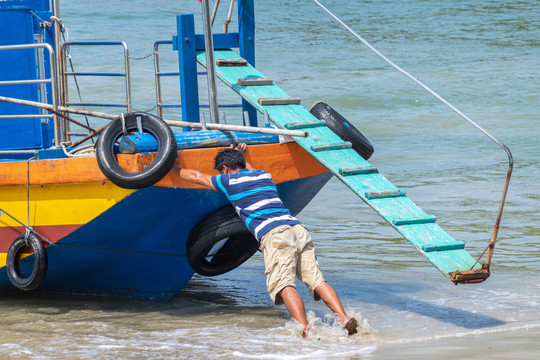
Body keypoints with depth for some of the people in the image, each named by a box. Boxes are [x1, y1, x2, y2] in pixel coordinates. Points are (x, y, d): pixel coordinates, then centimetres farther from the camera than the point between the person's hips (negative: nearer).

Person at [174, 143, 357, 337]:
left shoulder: (228, 181, 15)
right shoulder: (264, 175, 30)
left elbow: (197, 177, 33)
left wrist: (175, 168, 50)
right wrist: (238, 157, 74)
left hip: (274, 234, -6)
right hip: (298, 228, 6)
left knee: (284, 286, -20)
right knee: (317, 280, -4)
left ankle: (306, 330, -40)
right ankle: (344, 319, -26)